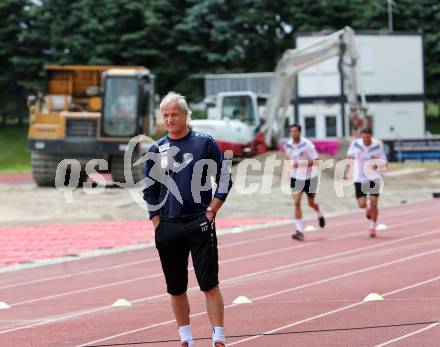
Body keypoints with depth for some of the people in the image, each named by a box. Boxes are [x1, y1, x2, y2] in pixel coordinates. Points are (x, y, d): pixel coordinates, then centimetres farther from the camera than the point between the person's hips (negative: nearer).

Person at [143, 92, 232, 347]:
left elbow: (225, 180, 3)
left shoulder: (205, 143, 1)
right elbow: (150, 192, 15)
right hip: (167, 228, 4)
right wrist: (158, 224, 6)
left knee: (210, 284, -8)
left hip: (199, 224, -3)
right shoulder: (156, 150, 9)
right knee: (176, 288, 8)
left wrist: (211, 211, -5)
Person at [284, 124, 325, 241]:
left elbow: (315, 161, -20)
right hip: (296, 177, 3)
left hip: (310, 176, -3)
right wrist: (292, 166, 6)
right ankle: (299, 231, -13)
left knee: (311, 203, 11)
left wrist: (300, 164, -30)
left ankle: (319, 214, 48)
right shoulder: (287, 145, -4)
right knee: (297, 203, -12)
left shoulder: (307, 144, -19)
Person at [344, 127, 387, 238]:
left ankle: (373, 227, 12)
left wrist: (377, 164, -27)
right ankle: (368, 207, 32)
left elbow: (384, 162, -5)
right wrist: (346, 172, 1)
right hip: (359, 178, 1)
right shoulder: (355, 144, -7)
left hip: (373, 178, -1)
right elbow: (350, 157, 9)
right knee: (362, 204, -7)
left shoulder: (378, 145, -10)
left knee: (373, 203, -7)